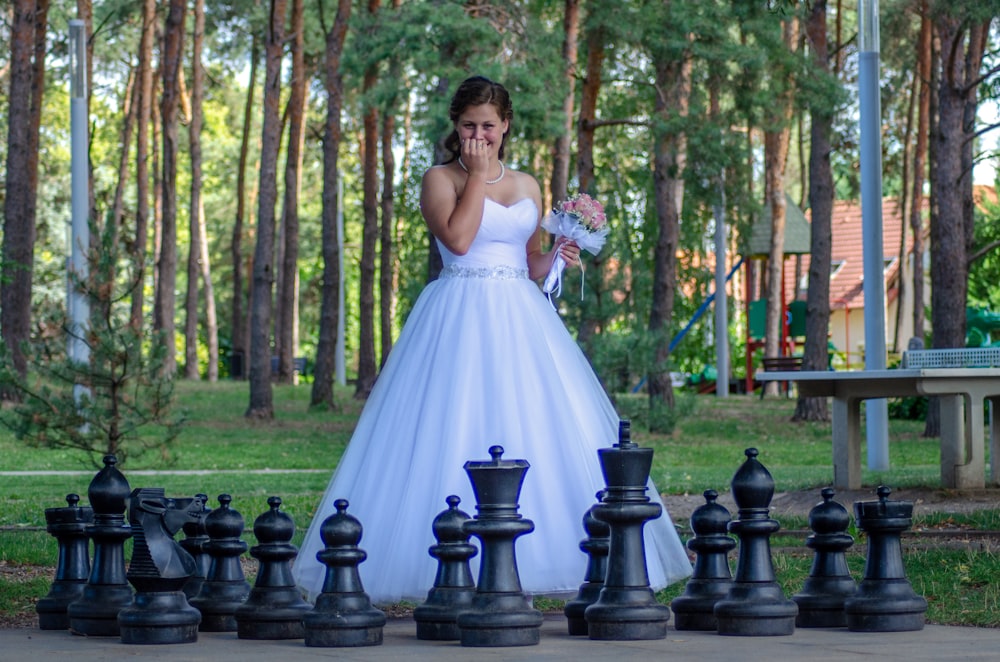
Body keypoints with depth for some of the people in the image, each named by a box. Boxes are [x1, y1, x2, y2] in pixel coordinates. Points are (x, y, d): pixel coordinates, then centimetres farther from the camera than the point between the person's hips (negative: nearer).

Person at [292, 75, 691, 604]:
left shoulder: (527, 187, 17)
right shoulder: (441, 179, 2)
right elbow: (458, 239, -15)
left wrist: (556, 257, 2)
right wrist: (478, 176, -8)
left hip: (521, 320, 5)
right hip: (460, 319, -5)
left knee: (539, 434, -2)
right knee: (455, 435, -10)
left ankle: (527, 563, 1)